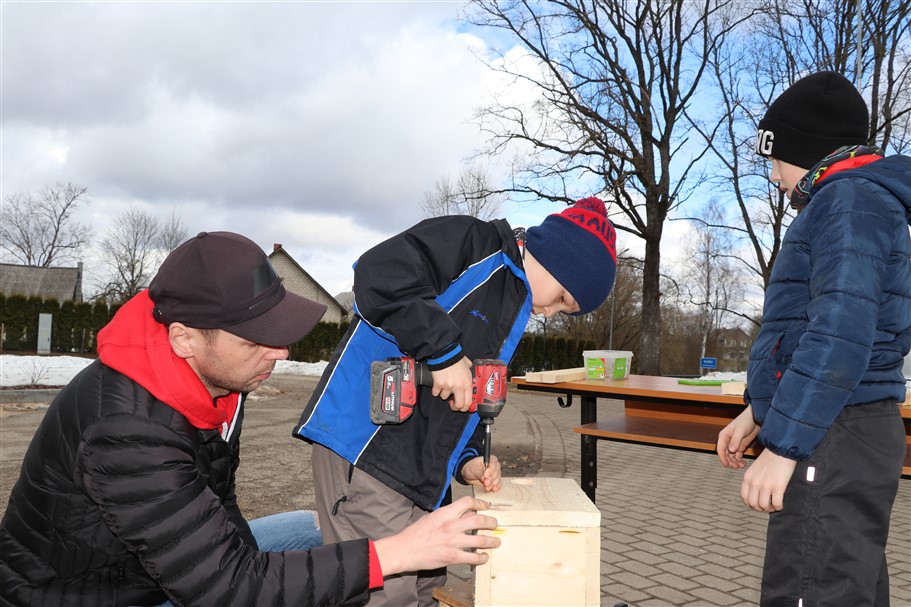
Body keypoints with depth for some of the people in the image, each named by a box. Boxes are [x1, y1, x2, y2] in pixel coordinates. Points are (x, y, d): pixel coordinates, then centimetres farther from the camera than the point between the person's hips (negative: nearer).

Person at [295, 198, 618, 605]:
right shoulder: (472, 242, -8)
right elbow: (378, 274, -25)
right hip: (364, 446, -9)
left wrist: (465, 460, 6)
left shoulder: (515, 310, 20)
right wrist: (445, 353, -23)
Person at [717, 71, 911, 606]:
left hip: (834, 441, -11)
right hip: (839, 435, 11)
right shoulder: (860, 200, 21)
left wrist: (782, 444, -24)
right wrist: (758, 413, 22)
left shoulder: (850, 200, -12)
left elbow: (841, 334, -24)